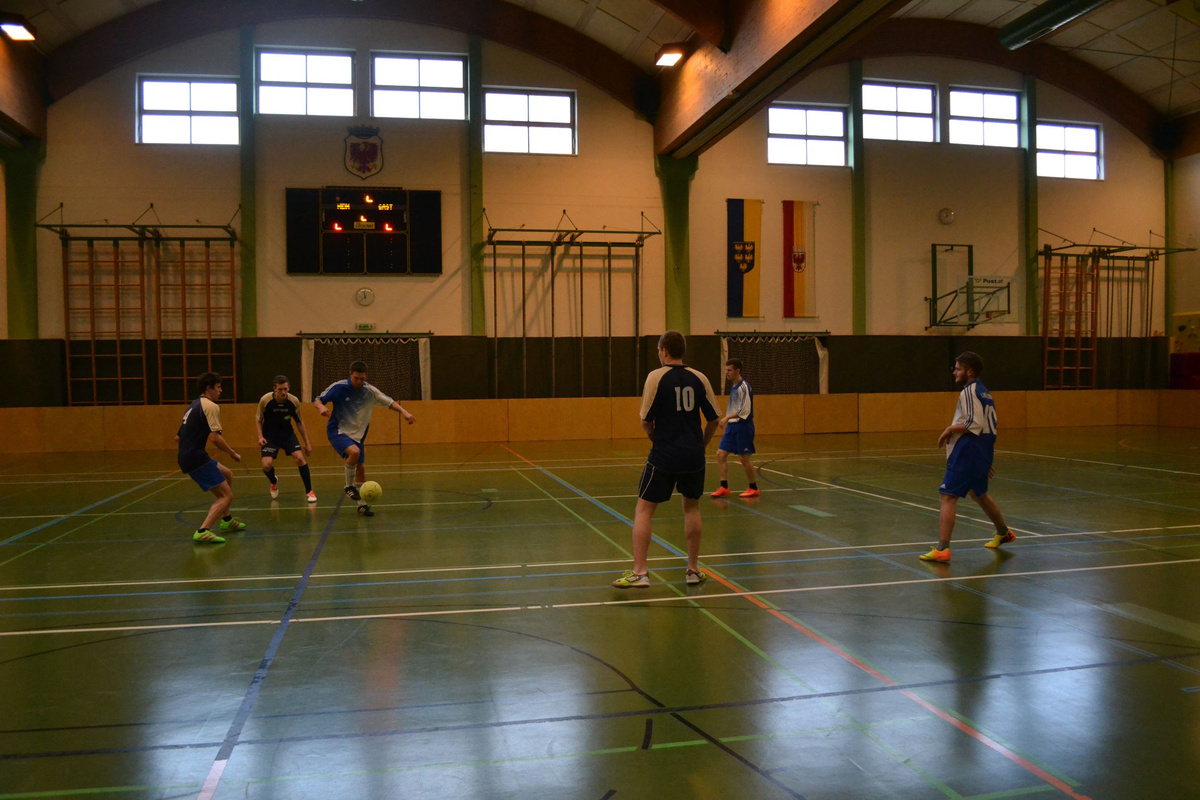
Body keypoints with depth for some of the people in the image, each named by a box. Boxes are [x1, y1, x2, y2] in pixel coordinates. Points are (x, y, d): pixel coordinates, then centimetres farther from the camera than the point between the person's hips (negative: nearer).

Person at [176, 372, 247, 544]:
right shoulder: (210, 406, -10)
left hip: (186, 457, 10)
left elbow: (178, 437, 24)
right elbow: (215, 438, -20)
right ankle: (203, 531, -23)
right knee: (227, 495, -8)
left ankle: (226, 520, 33)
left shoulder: (194, 405, 19)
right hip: (196, 458, -10)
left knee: (227, 475, 27)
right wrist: (233, 453, -8)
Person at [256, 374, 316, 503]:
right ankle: (274, 482, 21)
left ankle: (309, 491, -3)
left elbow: (299, 422, 1)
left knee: (300, 458, -19)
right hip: (269, 436, -1)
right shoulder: (265, 400, -19)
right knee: (267, 465, -17)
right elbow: (258, 419, -2)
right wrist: (260, 436, -17)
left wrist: (307, 443, 3)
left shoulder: (294, 401, -14)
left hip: (287, 434, 1)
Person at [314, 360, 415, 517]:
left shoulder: (370, 391, -4)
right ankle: (349, 486, -9)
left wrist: (403, 412, -17)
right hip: (337, 431, -5)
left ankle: (362, 504, 19)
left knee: (361, 468, 5)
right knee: (354, 452, -32)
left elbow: (390, 402, -1)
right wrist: (321, 407, -29)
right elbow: (318, 400, -7)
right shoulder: (338, 387, -14)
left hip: (358, 434, 5)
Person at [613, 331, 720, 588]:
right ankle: (693, 570, 24)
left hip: (663, 456, -4)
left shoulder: (656, 376, -9)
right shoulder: (699, 378, 2)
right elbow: (713, 418, 5)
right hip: (694, 456, 4)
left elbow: (646, 421, -10)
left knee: (643, 510, 4)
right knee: (691, 508, 19)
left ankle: (639, 572, 0)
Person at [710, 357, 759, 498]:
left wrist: (727, 417, -26)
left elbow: (745, 410, -21)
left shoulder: (744, 387, -15)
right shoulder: (734, 386, 12)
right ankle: (724, 488, 6)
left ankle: (753, 488, 16)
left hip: (742, 426, -8)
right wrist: (727, 420, 16)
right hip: (731, 425, 8)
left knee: (744, 458, 0)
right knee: (721, 454, 1)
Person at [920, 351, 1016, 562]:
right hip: (982, 453, 10)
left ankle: (942, 549, -20)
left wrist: (950, 429, -11)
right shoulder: (984, 392, 18)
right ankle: (1004, 533, 47)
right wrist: (986, 460, 28)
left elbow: (975, 424, -22)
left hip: (967, 454, -10)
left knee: (947, 496, -13)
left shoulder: (968, 392, -12)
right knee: (979, 494, 29)